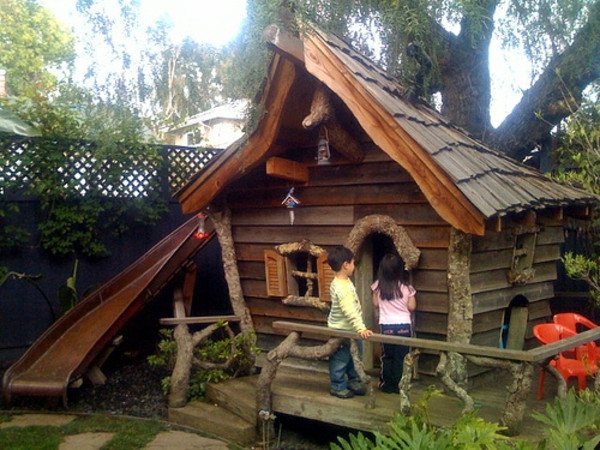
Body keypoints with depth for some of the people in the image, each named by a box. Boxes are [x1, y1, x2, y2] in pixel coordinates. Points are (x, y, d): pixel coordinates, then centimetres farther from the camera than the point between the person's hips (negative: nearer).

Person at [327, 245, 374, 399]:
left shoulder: (344, 281, 2)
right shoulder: (341, 288, -31)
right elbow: (350, 312, -38)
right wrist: (361, 329, -43)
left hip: (351, 329, 10)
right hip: (341, 331, -9)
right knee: (341, 359, 7)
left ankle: (354, 380, 37)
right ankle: (338, 387, 23)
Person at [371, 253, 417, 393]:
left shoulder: (378, 286, -5)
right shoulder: (406, 287, -7)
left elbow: (375, 305, 4)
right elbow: (412, 307, -2)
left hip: (386, 326, 1)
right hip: (404, 325, 0)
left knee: (387, 357, 13)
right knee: (400, 358, 8)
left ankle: (387, 385, 19)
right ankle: (398, 386, 13)